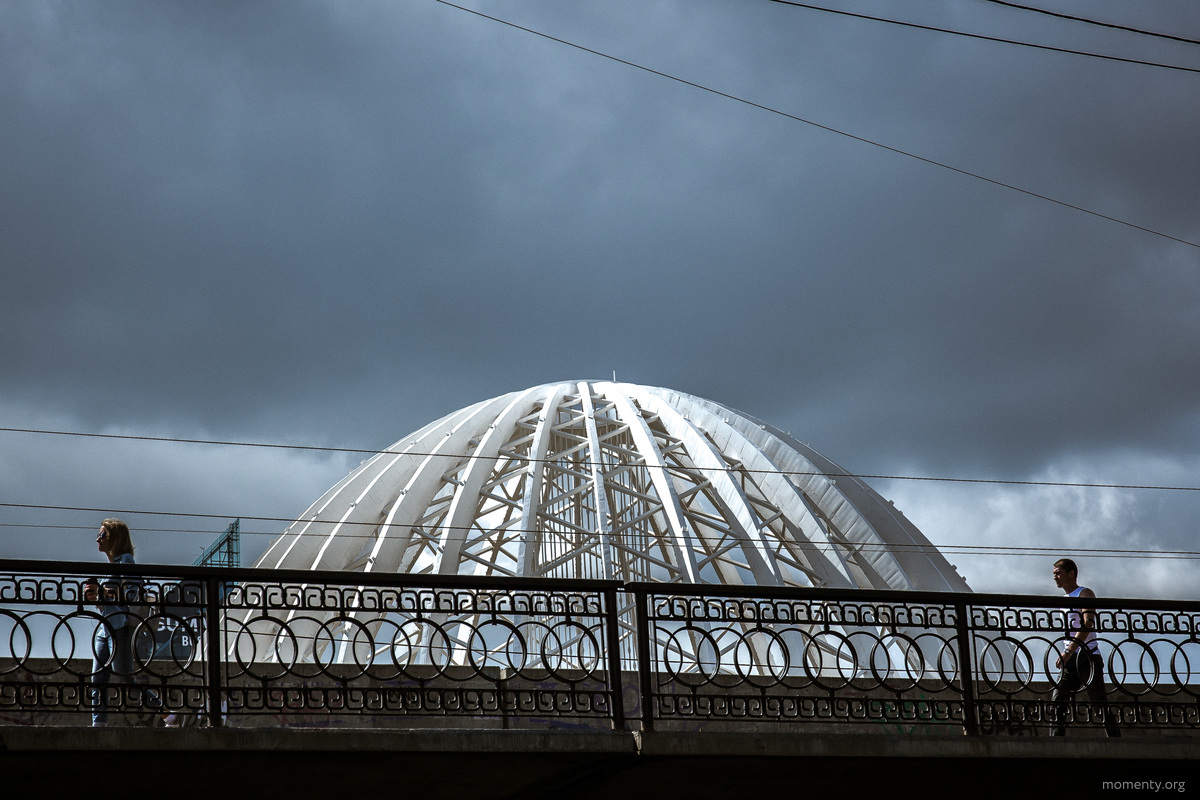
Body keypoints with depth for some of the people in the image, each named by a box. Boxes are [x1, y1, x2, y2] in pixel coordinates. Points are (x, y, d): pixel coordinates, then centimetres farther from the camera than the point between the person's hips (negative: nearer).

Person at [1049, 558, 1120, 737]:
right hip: (1070, 661, 7)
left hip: (1088, 657, -7)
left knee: (1101, 706, -8)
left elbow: (1088, 624, -18)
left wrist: (1068, 651, -27)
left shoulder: (1085, 594, -3)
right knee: (1057, 703, -6)